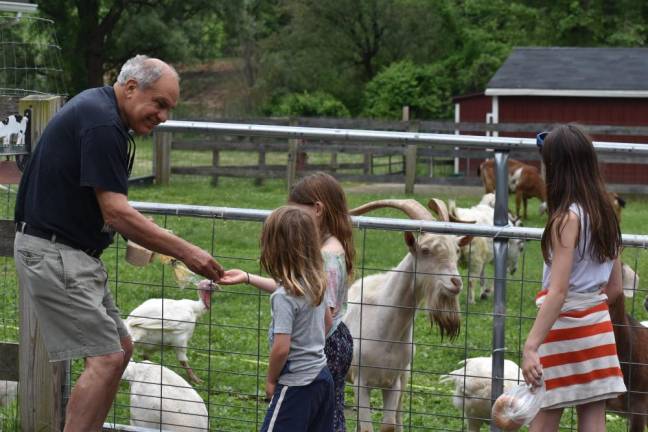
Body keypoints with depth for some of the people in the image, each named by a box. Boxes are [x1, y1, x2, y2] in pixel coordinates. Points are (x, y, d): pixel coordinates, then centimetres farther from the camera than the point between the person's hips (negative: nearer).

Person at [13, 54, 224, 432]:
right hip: (52, 253, -11)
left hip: (76, 253, 11)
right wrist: (185, 252, -22)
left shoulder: (99, 108, 12)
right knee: (105, 358, -14)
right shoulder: (101, 123, -20)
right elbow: (117, 212, -23)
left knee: (120, 347, 13)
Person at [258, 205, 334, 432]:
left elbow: (281, 347, -23)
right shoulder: (317, 283, 3)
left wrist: (271, 380, -7)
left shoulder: (284, 296, -20)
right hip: (322, 376, 8)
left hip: (297, 384, -8)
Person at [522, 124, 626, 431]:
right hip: (598, 325, 7)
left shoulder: (567, 218, -16)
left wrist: (530, 346, -25)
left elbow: (557, 292, -22)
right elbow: (614, 287, 12)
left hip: (565, 326, -7)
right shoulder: (605, 214, 6)